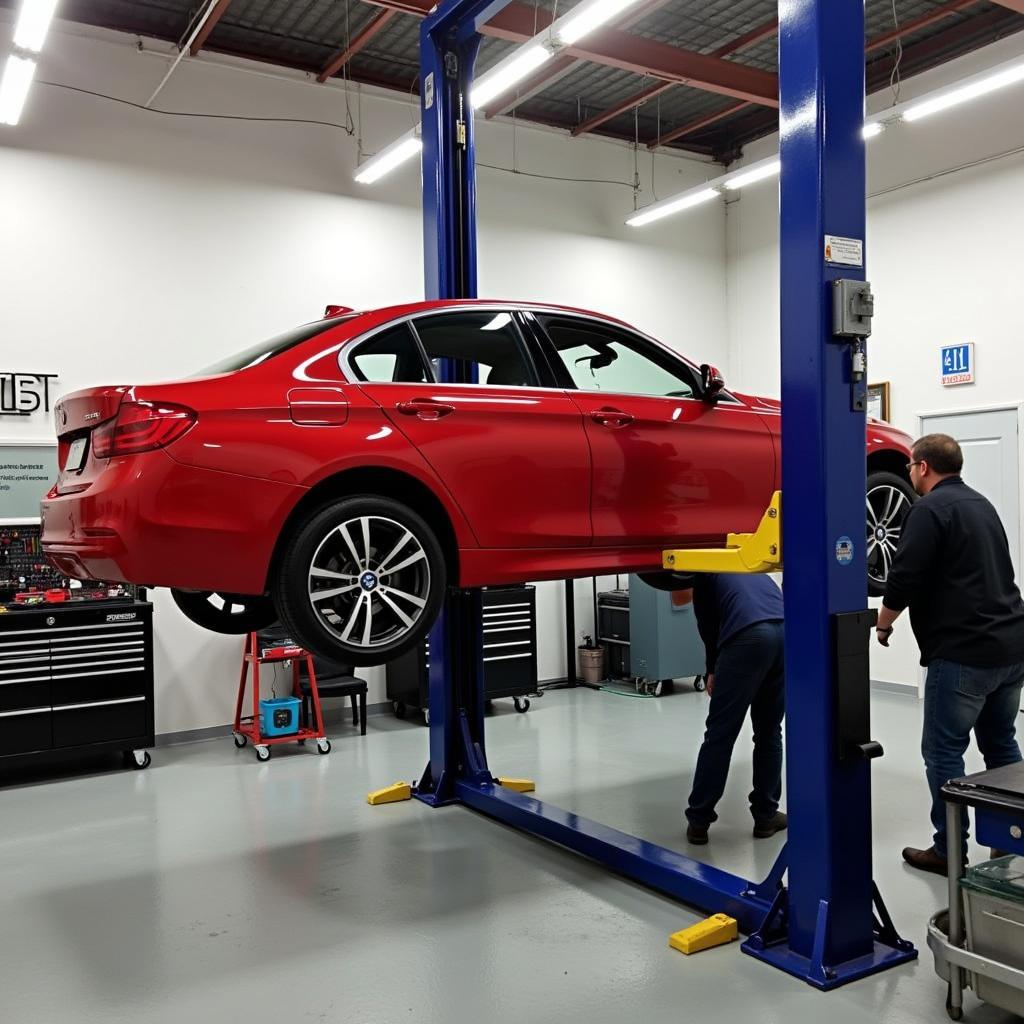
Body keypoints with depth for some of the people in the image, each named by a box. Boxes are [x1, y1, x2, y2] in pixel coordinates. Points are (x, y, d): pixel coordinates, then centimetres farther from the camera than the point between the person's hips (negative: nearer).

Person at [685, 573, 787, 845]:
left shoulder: (706, 572, 25)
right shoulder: (754, 571, 39)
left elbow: (707, 623, 18)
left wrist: (713, 670, 30)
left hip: (749, 635, -5)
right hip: (787, 632, 5)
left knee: (719, 733, 2)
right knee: (769, 733, 18)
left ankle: (698, 821, 7)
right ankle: (766, 816, 22)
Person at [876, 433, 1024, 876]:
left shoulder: (930, 509, -11)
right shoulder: (981, 503, 18)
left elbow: (904, 578, -17)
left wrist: (883, 622, 1)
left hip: (963, 652, -9)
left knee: (943, 750, 1)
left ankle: (949, 851, 7)